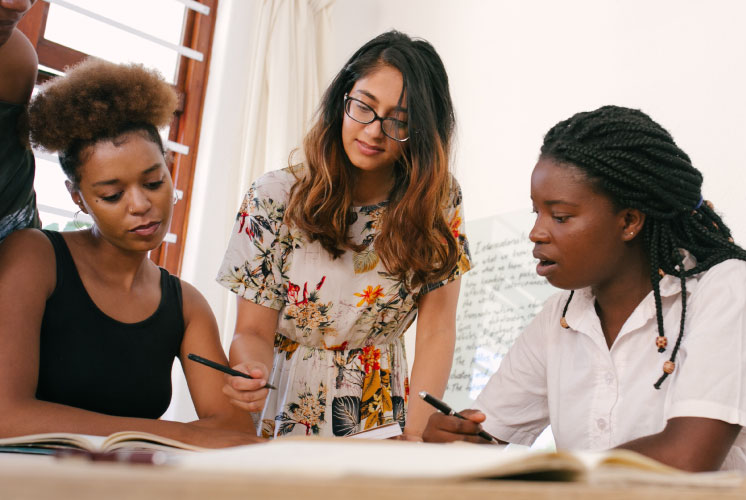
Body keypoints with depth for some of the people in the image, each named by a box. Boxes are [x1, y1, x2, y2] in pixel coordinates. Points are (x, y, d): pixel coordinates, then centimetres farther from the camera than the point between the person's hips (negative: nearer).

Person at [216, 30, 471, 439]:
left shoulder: (439, 202, -3)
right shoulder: (276, 198, -7)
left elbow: (436, 332, -6)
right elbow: (253, 332, -5)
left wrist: (415, 436, -18)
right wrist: (250, 373, -28)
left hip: (382, 421, 1)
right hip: (286, 422, 0)